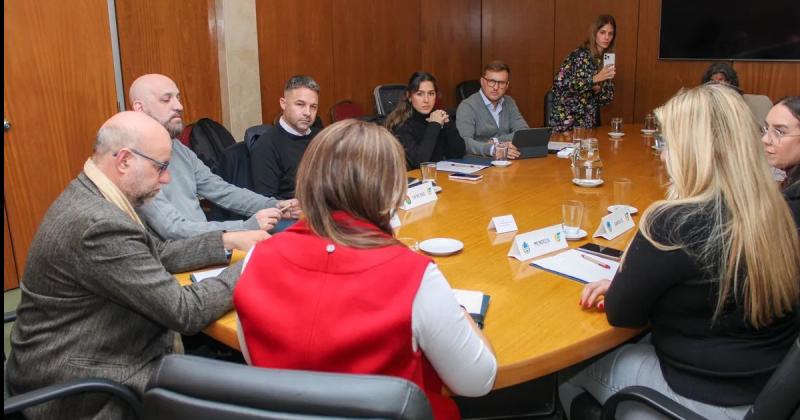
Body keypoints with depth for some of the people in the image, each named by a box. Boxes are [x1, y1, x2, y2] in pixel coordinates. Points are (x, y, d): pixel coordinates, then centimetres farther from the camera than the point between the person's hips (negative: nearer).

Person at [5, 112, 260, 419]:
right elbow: (185, 311, -26)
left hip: (90, 354, 9)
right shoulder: (100, 225, -29)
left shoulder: (91, 197, 1)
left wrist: (229, 240, 3)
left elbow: (160, 254, 11)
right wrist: (249, 268, -15)